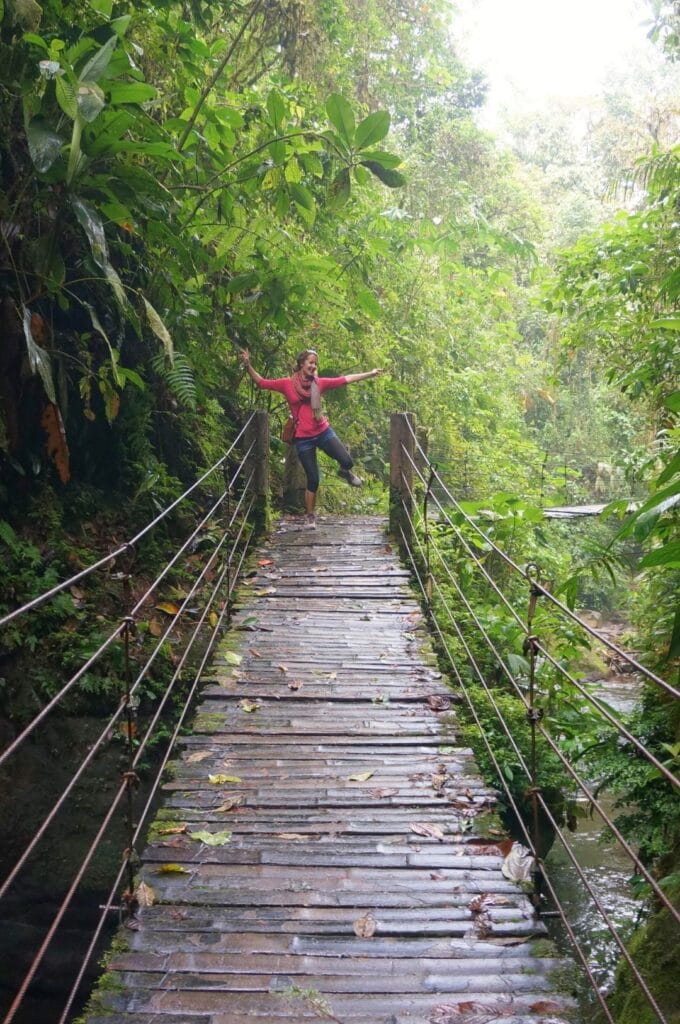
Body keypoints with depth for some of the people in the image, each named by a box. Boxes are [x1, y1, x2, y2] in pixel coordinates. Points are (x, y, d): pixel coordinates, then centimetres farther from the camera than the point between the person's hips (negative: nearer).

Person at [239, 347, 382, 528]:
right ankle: (310, 516, 19)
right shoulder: (287, 384, -2)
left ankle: (345, 472, 21)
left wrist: (370, 374, 11)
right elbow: (261, 382, 0)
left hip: (323, 432, 2)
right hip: (303, 439, -2)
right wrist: (248, 366, -13)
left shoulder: (319, 383, 3)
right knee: (313, 480, 0)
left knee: (347, 461, -19)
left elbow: (345, 379, 8)